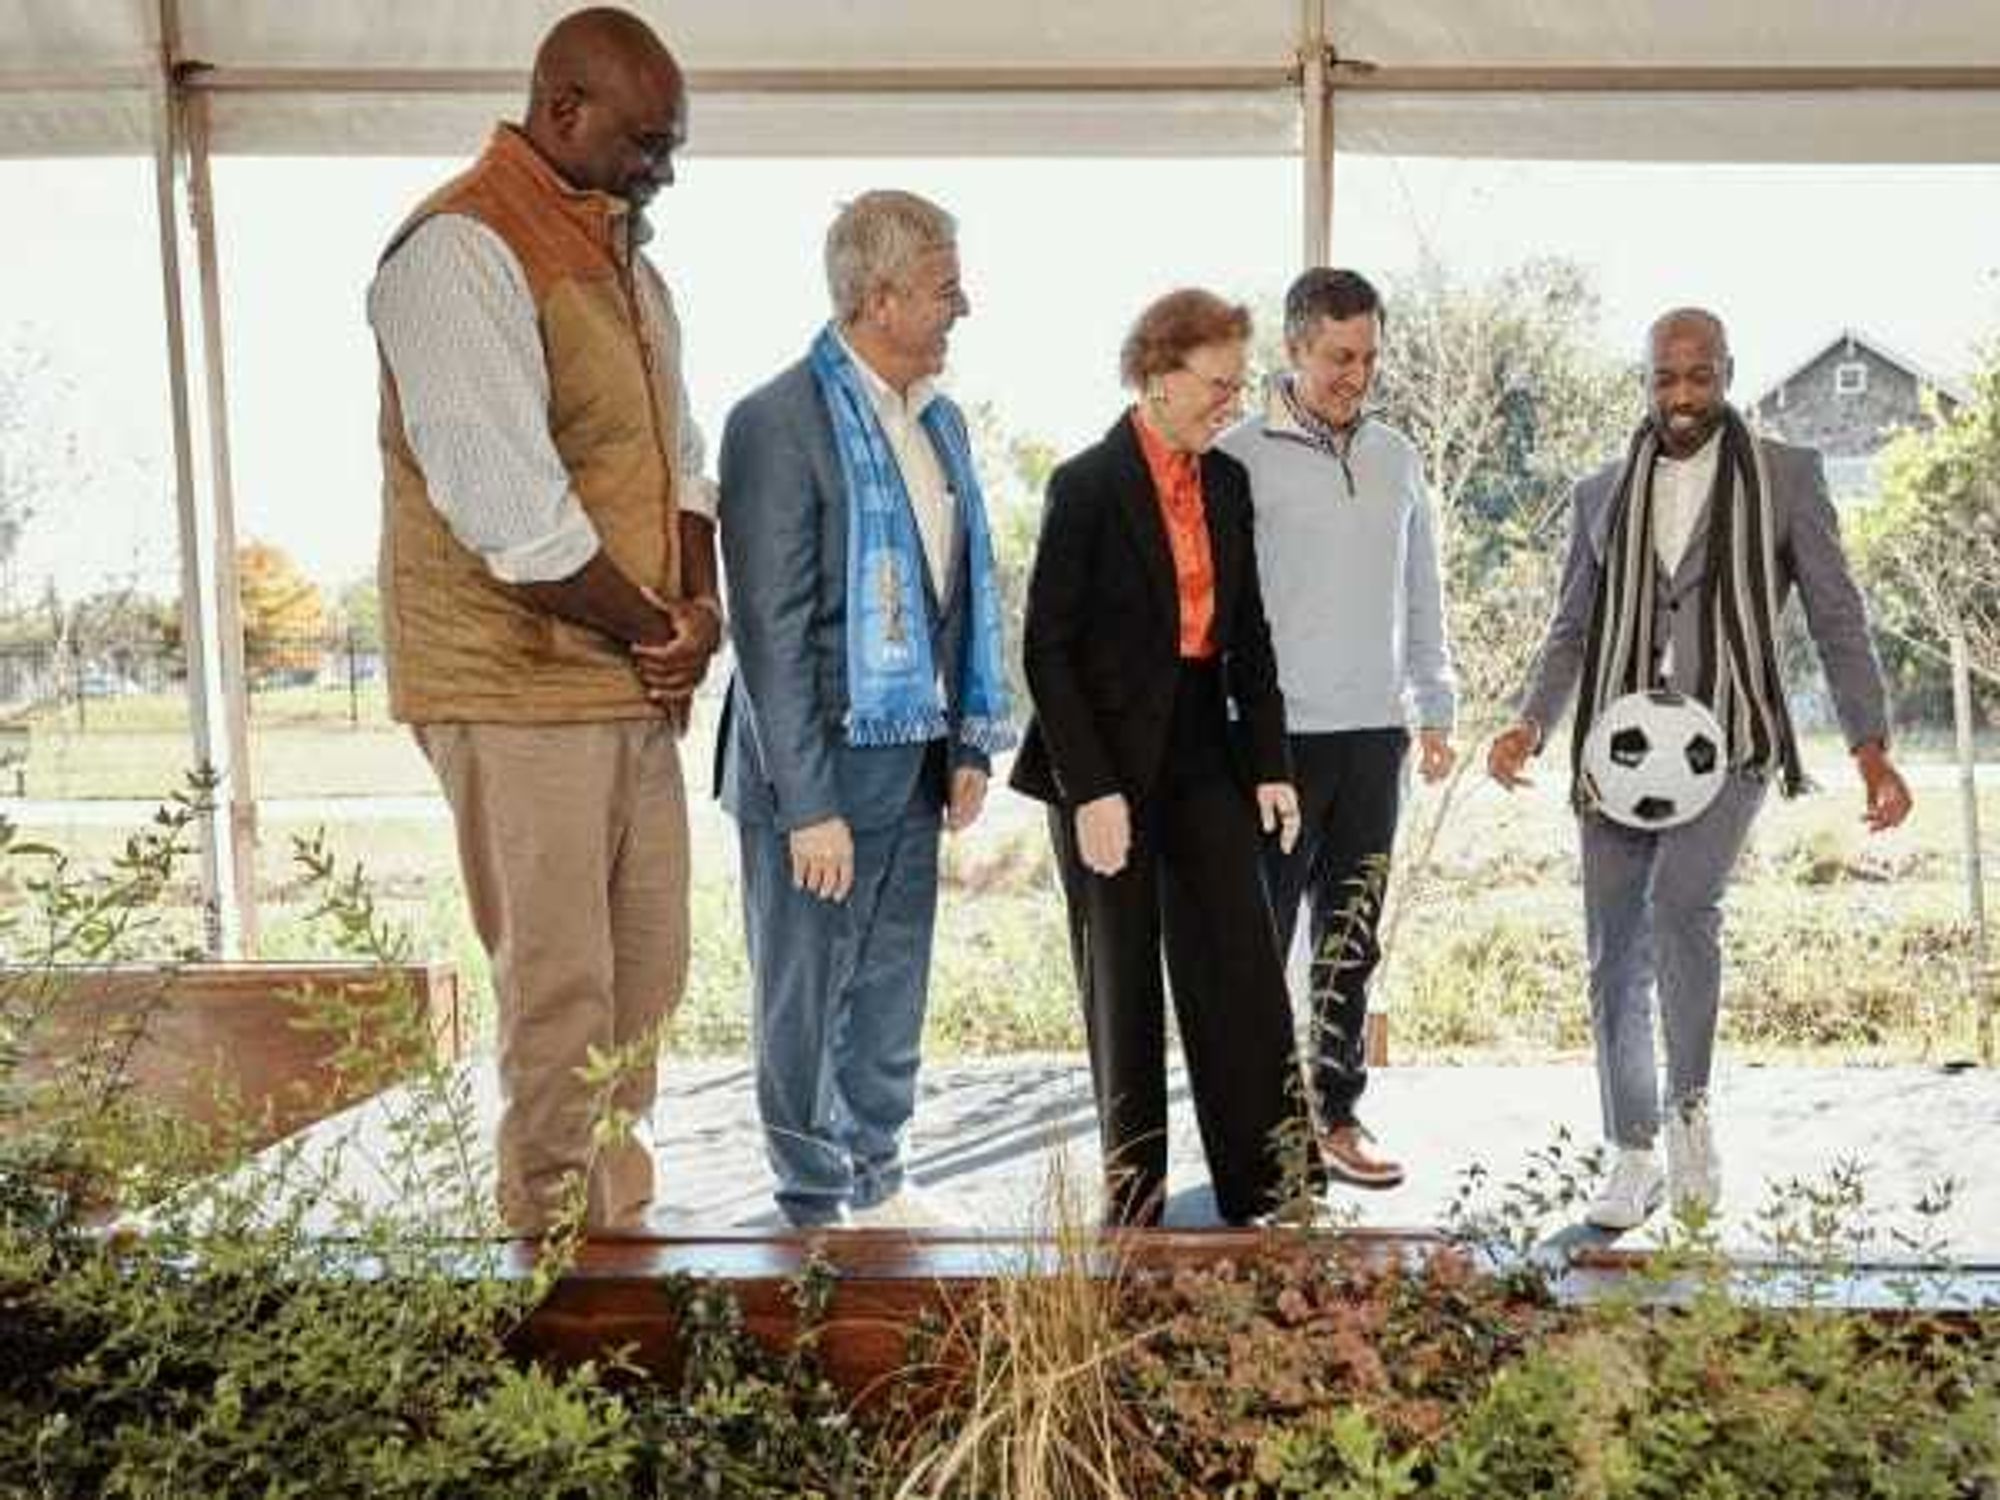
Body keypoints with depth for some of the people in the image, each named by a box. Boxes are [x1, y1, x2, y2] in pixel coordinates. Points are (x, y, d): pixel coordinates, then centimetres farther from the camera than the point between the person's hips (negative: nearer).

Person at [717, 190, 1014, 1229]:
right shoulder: (780, 421, -14)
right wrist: (809, 806, -18)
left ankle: (877, 1184, 35)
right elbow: (771, 630, -17)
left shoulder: (939, 422, 10)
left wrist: (970, 747, 9)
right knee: (806, 998, 8)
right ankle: (817, 1210, 24)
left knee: (892, 988, 18)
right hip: (818, 764, -7)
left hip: (913, 760, 7)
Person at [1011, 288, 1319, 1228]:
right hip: (1107, 762, -5)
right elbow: (1047, 649, -13)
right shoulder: (1088, 485, -10)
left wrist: (1270, 762, 5)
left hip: (1203, 750, 5)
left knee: (1246, 976, 3)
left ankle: (1264, 1194, 13)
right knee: (1123, 989, 6)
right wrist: (1093, 790, -17)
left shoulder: (1226, 482, 8)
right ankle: (1133, 1201, 20)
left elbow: (1247, 632, 12)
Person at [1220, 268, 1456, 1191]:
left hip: (1375, 733, 5)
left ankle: (1336, 1116, 20)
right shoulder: (1244, 457, -4)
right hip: (1278, 733, -5)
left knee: (1351, 940, 10)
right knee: (1261, 937, 1)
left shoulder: (1396, 456, 12)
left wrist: (1434, 709, 14)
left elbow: (1421, 594, 18)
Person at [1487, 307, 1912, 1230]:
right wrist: (1531, 723, -2)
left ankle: (1690, 1109, -3)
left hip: (1727, 740, -3)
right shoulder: (1601, 494, 13)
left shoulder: (1787, 476, 6)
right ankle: (1633, 1162, 16)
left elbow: (1836, 619, 4)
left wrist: (1871, 748, -4)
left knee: (1682, 901, -26)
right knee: (1616, 957, 2)